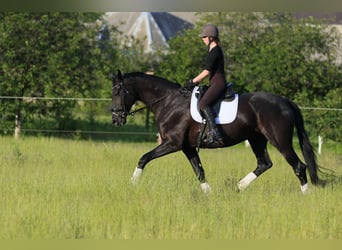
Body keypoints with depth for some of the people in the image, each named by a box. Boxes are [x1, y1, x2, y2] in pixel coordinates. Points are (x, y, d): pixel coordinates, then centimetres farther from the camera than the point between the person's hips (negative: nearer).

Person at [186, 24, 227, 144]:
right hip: (214, 84, 11)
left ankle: (214, 132, -37)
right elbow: (208, 71, 24)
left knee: (203, 103, -27)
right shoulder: (212, 50, 18)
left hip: (218, 83, -11)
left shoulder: (215, 51, -13)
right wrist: (195, 81, 18)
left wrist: (193, 82, -9)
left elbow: (206, 71, -16)